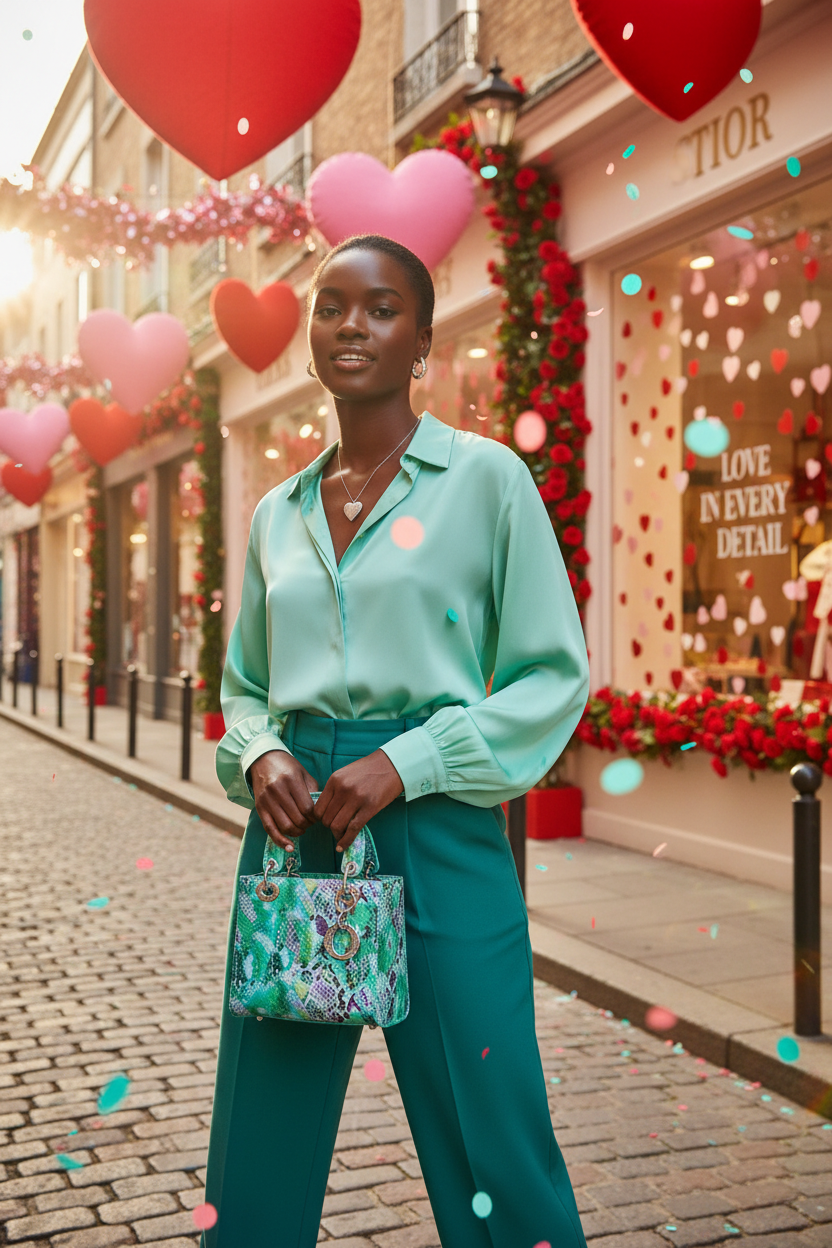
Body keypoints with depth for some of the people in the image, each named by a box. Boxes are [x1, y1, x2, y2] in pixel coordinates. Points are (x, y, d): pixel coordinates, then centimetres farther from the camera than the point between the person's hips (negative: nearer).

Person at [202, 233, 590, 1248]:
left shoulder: (486, 478, -1)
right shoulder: (276, 513, 13)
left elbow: (554, 674, -3)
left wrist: (404, 762, -13)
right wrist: (260, 756, -2)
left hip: (435, 824, -4)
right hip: (295, 823, 4)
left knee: (488, 1150, 1)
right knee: (258, 1145, 11)